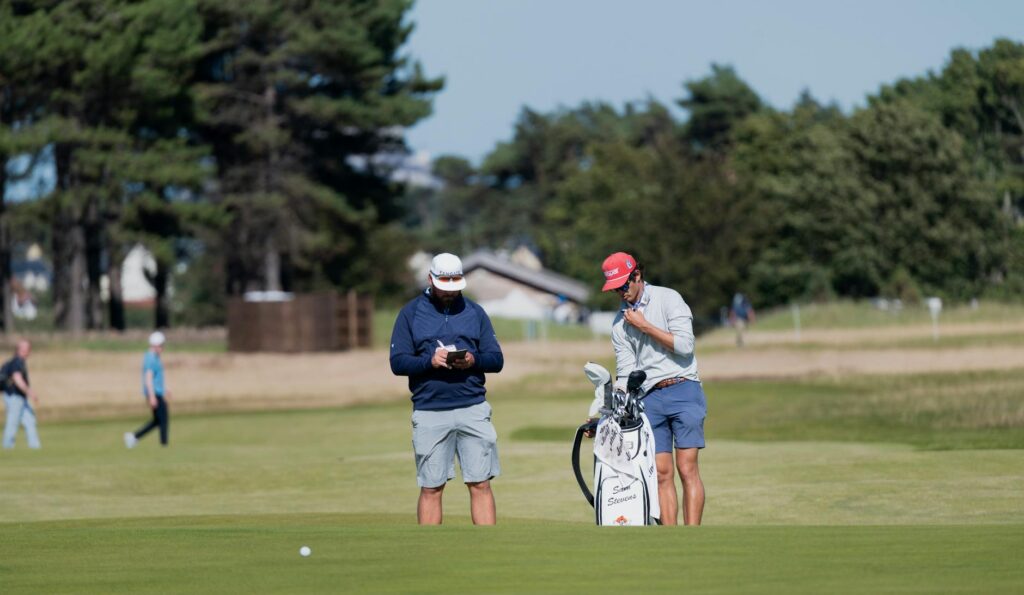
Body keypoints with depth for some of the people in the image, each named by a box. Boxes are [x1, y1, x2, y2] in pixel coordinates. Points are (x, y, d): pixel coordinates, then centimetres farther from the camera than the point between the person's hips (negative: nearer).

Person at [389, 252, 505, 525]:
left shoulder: (475, 312, 13)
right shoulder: (410, 313, 7)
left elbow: (497, 359, 10)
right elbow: (398, 362, 1)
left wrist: (473, 360, -11)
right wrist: (430, 361, -16)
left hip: (473, 410, 1)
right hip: (429, 412, -1)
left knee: (480, 484, -2)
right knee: (431, 489, 1)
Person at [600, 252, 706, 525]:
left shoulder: (668, 299, -1)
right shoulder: (621, 322, 12)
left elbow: (684, 345, -12)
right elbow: (626, 374, 10)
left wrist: (645, 326, -7)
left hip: (683, 391, -4)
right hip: (650, 398, 4)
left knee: (687, 467, -10)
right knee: (662, 472, -2)